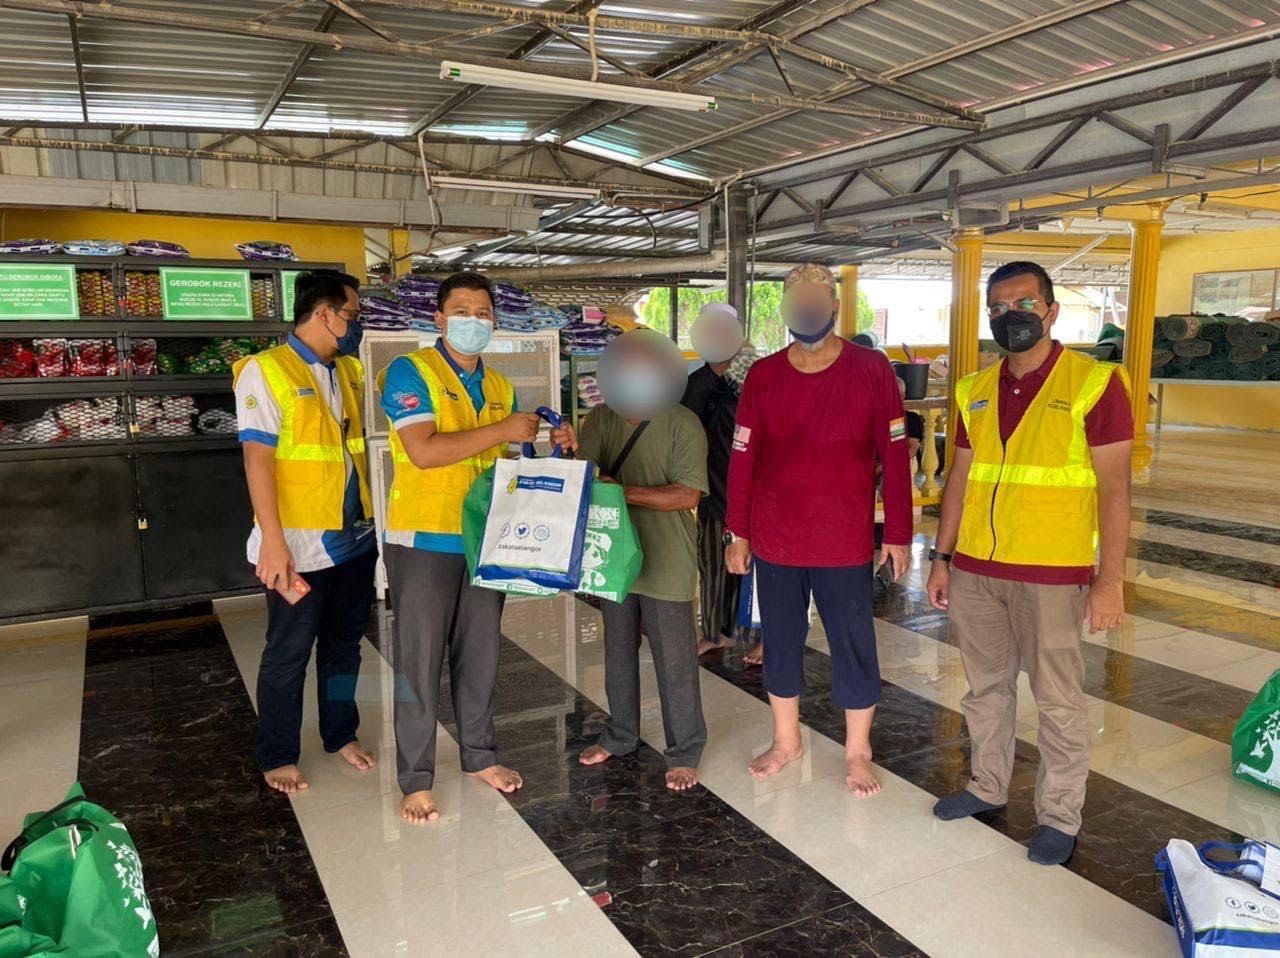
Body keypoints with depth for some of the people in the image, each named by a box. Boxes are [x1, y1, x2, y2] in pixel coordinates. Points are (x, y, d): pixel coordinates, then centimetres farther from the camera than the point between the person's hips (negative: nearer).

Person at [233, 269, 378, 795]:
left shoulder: (349, 371, 9)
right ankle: (277, 757, 23)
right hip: (302, 544, -6)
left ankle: (341, 733, 34)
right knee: (288, 653, 7)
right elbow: (257, 459, -16)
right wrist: (273, 543, -20)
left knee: (344, 643, 17)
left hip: (355, 537, 6)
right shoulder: (266, 370, -11)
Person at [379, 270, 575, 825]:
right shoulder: (409, 372, -8)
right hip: (423, 542, -6)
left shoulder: (500, 386, 12)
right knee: (420, 661, 3)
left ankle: (479, 756, 31)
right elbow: (424, 451, -21)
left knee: (480, 654, 15)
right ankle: (416, 779, 16)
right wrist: (502, 430, -18)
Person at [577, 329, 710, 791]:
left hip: (666, 563, -4)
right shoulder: (600, 419, 1)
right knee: (618, 653, 19)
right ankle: (620, 735, 38)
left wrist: (623, 491, -24)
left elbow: (688, 495, -17)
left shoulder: (683, 426, -12)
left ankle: (684, 752, 21)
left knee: (675, 662, 5)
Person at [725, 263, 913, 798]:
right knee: (781, 643, 14)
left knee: (853, 647, 8)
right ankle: (786, 742, 34)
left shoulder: (871, 370, -5)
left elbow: (894, 457, -4)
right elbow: (742, 459, 3)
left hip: (844, 543, -2)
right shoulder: (762, 376, 1)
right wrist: (738, 533, 3)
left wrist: (898, 534, -5)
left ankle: (857, 751, 28)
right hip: (774, 542, 2)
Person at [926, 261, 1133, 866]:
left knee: (1058, 701, 6)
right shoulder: (975, 391, 8)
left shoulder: (1094, 383, -7)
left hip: (1052, 573, -5)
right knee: (986, 686, 17)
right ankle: (988, 786, 35)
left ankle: (1059, 816, 23)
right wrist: (942, 558, 10)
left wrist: (1110, 579, -13)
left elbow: (1114, 488, -9)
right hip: (974, 570, 5)